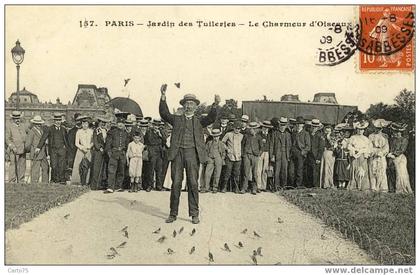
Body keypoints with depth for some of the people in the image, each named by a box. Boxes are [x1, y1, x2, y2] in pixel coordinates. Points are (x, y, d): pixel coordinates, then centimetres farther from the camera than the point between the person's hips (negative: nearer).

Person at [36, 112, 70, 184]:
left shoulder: (63, 129, 13)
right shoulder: (50, 129, 4)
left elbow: (66, 140, 23)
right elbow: (43, 138, -2)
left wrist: (67, 148, 22)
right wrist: (38, 147, -10)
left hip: (62, 149, 1)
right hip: (53, 150, -1)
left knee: (62, 166, -6)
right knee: (54, 166, -4)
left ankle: (62, 180, 3)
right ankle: (55, 179, 10)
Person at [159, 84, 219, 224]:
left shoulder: (199, 121, 17)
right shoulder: (176, 119, 17)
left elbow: (211, 118, 0)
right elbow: (164, 113, 2)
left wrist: (215, 105, -19)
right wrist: (163, 97, -11)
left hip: (192, 152, 0)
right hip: (178, 152, 0)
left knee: (193, 183, -3)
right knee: (176, 183, 0)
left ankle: (194, 214, 6)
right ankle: (173, 213, 9)